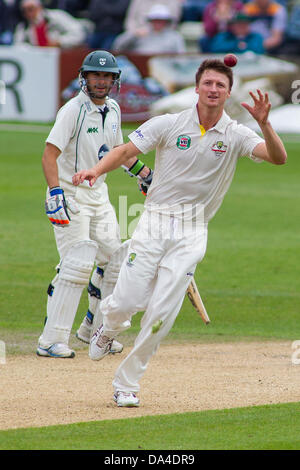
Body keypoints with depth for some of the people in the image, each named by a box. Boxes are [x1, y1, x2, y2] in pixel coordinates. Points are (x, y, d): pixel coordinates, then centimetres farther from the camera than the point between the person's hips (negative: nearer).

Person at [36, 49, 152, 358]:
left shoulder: (112, 110, 7)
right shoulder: (73, 110, -16)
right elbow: (50, 154, -25)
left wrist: (143, 172, 24)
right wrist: (55, 193, -36)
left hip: (99, 193, 8)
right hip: (70, 195, -8)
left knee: (113, 259, 9)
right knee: (77, 263, -16)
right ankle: (51, 341, -15)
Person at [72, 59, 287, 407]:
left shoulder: (236, 135, 0)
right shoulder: (169, 124, -1)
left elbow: (278, 157, -13)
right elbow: (125, 151, -5)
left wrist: (264, 124, -31)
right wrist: (97, 170, -24)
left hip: (191, 234, 0)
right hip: (154, 222, 0)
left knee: (162, 313, -7)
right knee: (128, 301, -9)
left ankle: (126, 383, 7)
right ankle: (108, 327, 30)